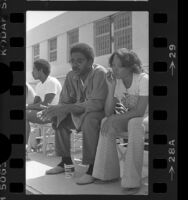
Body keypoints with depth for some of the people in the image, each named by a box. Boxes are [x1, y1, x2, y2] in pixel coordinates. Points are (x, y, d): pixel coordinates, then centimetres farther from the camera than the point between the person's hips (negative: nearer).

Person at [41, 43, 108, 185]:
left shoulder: (100, 73, -23)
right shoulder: (71, 76, -1)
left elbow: (97, 104, -32)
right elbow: (64, 102, 3)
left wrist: (66, 108, -36)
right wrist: (56, 110, -21)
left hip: (102, 111, -7)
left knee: (90, 119, -36)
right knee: (58, 118, -2)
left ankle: (93, 168, -26)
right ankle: (66, 161, 8)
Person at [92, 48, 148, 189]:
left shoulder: (143, 79, -19)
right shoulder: (116, 81, -4)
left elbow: (140, 111, -25)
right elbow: (108, 112, -12)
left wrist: (116, 118, -26)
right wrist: (111, 88, -21)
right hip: (127, 118, 5)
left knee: (134, 123, -36)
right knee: (106, 123, -20)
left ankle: (132, 179, -29)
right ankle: (107, 172, -11)